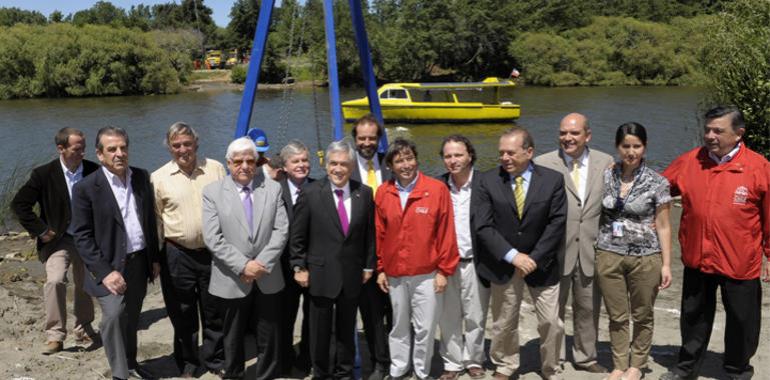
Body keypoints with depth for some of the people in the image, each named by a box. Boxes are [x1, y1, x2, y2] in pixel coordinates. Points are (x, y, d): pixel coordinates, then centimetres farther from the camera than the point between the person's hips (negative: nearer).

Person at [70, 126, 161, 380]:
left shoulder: (142, 178, 3)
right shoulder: (86, 188, -11)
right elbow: (82, 237, -11)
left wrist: (154, 258, 11)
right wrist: (105, 272, -19)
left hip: (140, 263, 4)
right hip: (110, 266, -4)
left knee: (132, 318, 16)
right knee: (114, 315, -19)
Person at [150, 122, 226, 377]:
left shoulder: (215, 169, 2)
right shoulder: (159, 178, -1)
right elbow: (156, 220, 2)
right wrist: (155, 257, 1)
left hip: (213, 252, 1)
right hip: (177, 255, -1)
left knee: (214, 312, 12)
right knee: (183, 315, 11)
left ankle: (215, 360, 29)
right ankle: (187, 364, 29)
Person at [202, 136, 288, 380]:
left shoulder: (273, 189, 4)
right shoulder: (213, 192, -2)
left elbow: (281, 230, -3)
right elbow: (212, 238, -9)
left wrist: (262, 263, -13)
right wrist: (243, 266, -16)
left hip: (267, 279, 2)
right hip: (232, 281, -1)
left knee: (269, 339, 9)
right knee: (233, 338, 14)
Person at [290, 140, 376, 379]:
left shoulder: (364, 194, 0)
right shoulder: (310, 193, -7)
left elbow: (369, 233, 6)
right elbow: (298, 236, -3)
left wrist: (369, 265, 6)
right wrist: (299, 267, -4)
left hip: (352, 275, 2)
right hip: (321, 274, -2)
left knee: (347, 329, 14)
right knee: (320, 330, 11)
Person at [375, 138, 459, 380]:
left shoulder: (437, 189, -9)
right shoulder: (383, 193, 0)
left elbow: (446, 232, -7)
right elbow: (379, 234, 5)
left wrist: (444, 269, -7)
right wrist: (380, 269, 5)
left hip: (427, 273, -2)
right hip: (395, 274, 3)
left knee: (425, 327, 5)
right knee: (399, 326, 16)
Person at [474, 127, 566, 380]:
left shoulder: (553, 180, -5)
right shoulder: (488, 181, -6)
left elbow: (557, 223, -8)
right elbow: (484, 226, -11)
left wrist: (535, 258, -14)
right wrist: (513, 256, -18)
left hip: (541, 264, 0)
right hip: (503, 264, 0)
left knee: (551, 322, 6)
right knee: (503, 323, 12)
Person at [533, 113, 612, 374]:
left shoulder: (606, 163, 1)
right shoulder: (543, 164, -7)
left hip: (591, 251, 2)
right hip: (556, 251, -2)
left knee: (588, 309, 16)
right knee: (554, 309, 11)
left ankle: (585, 357, 35)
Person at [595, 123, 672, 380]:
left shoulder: (657, 183, -6)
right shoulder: (605, 177, 1)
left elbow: (663, 226, -2)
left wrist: (666, 264, -5)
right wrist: (595, 248, 7)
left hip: (645, 258, -2)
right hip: (609, 256, 2)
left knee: (642, 316, 12)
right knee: (617, 317, 11)